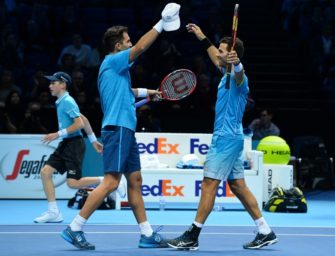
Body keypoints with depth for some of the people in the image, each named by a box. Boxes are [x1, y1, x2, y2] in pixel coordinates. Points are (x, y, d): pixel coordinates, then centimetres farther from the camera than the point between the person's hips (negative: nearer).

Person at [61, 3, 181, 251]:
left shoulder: (116, 67, 21)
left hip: (125, 130, 11)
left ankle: (147, 235, 13)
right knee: (111, 182, -15)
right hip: (117, 128, -11)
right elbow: (141, 47, -18)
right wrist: (161, 24, -13)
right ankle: (74, 228, -14)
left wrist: (145, 92, 40)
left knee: (135, 181, 10)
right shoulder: (112, 61, -7)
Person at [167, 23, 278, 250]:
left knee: (209, 185, -7)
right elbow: (217, 60, 36)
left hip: (226, 138, -10)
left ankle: (192, 236, -5)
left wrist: (236, 62, -63)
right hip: (230, 138, 10)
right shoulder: (228, 73, 14)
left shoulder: (238, 77, -15)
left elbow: (239, 72, -41)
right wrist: (202, 38, 42)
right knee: (238, 186, 10)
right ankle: (265, 232, 10)